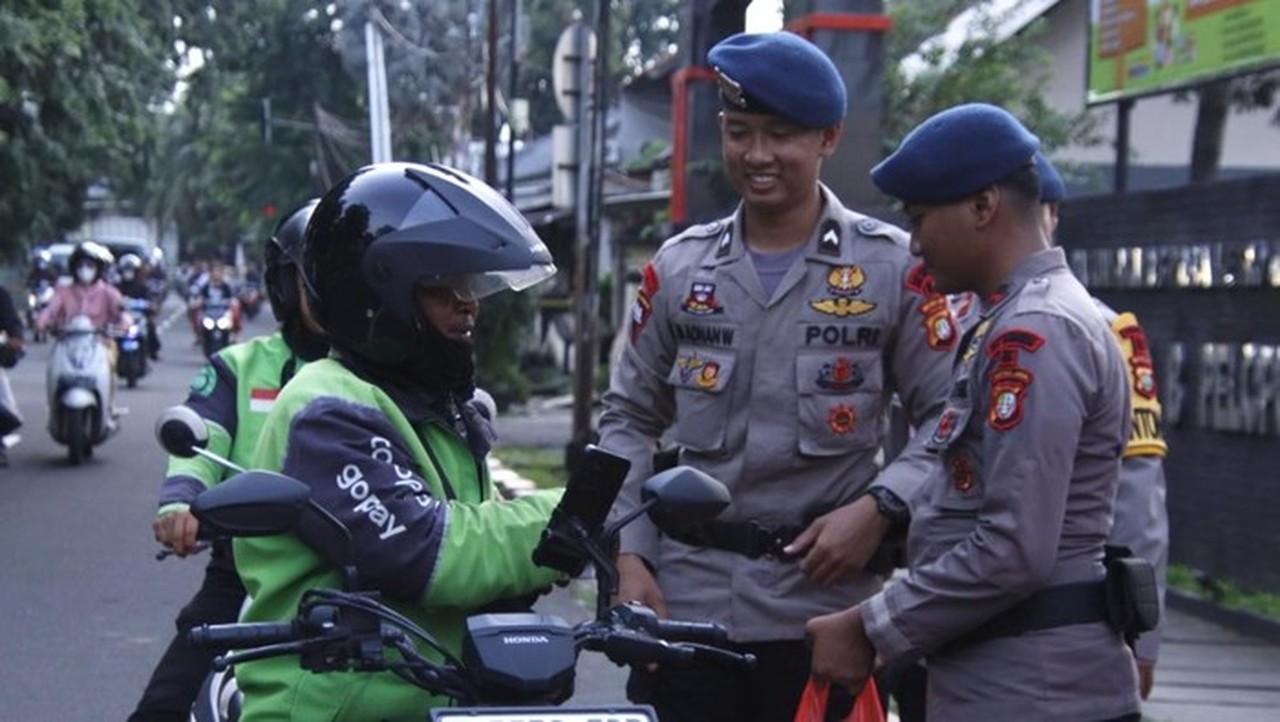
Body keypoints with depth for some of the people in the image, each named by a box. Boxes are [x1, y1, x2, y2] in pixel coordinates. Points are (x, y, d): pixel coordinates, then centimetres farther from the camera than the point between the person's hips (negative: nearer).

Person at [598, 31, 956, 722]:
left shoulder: (892, 267, 0)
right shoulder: (679, 266, 9)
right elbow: (630, 420, 13)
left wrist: (879, 506, -14)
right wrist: (627, 556, 2)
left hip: (826, 604, -2)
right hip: (685, 600, 3)